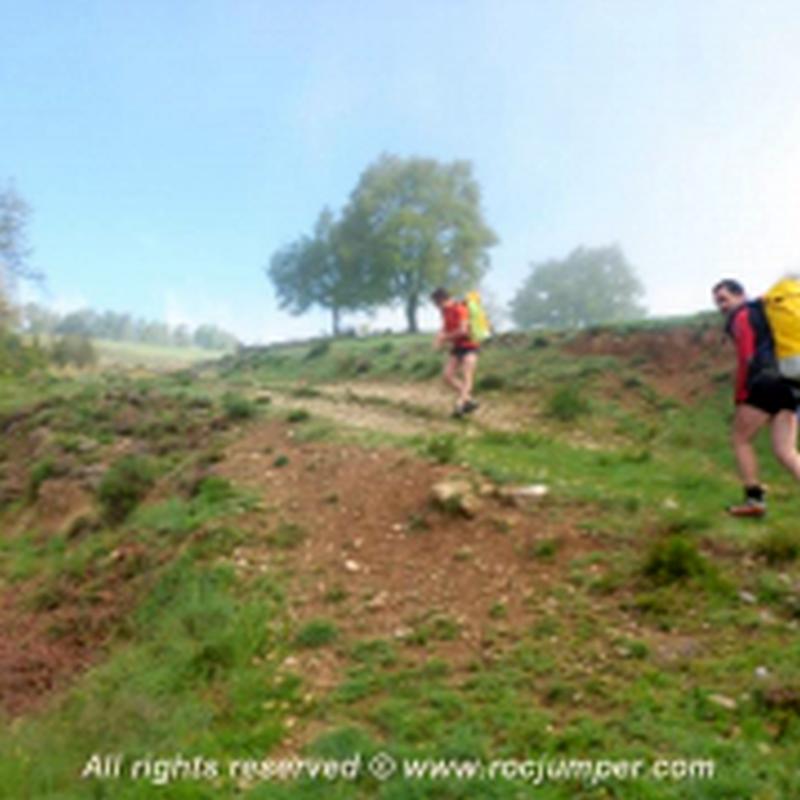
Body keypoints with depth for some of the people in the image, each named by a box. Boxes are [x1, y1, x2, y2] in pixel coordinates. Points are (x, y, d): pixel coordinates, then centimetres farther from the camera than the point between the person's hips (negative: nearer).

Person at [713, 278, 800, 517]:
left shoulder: (742, 317, -1)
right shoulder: (767, 313, 26)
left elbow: (746, 360, -9)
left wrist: (740, 399, -5)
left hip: (766, 383, -8)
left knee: (741, 440, 8)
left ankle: (755, 500, 5)